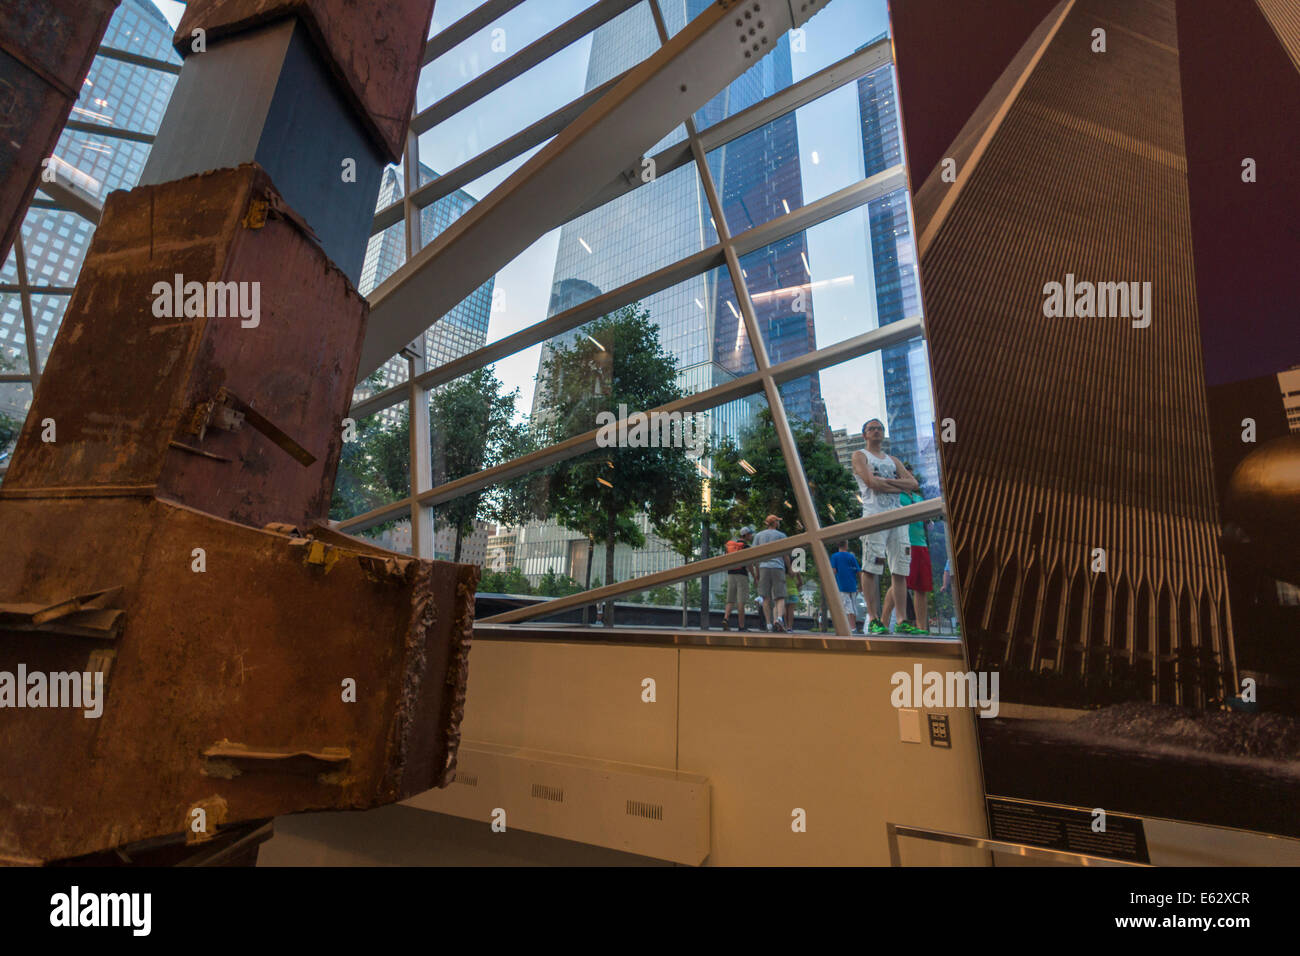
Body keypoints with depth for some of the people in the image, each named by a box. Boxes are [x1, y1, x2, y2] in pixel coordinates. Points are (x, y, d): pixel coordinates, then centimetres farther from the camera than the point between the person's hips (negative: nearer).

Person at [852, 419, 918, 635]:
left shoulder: (893, 460, 25)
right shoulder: (860, 456, 9)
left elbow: (913, 483, 9)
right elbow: (872, 482, -9)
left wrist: (887, 481, -5)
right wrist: (899, 486, 1)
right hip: (874, 516, -6)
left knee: (900, 569, 3)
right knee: (870, 568, -10)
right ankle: (873, 619, -7)